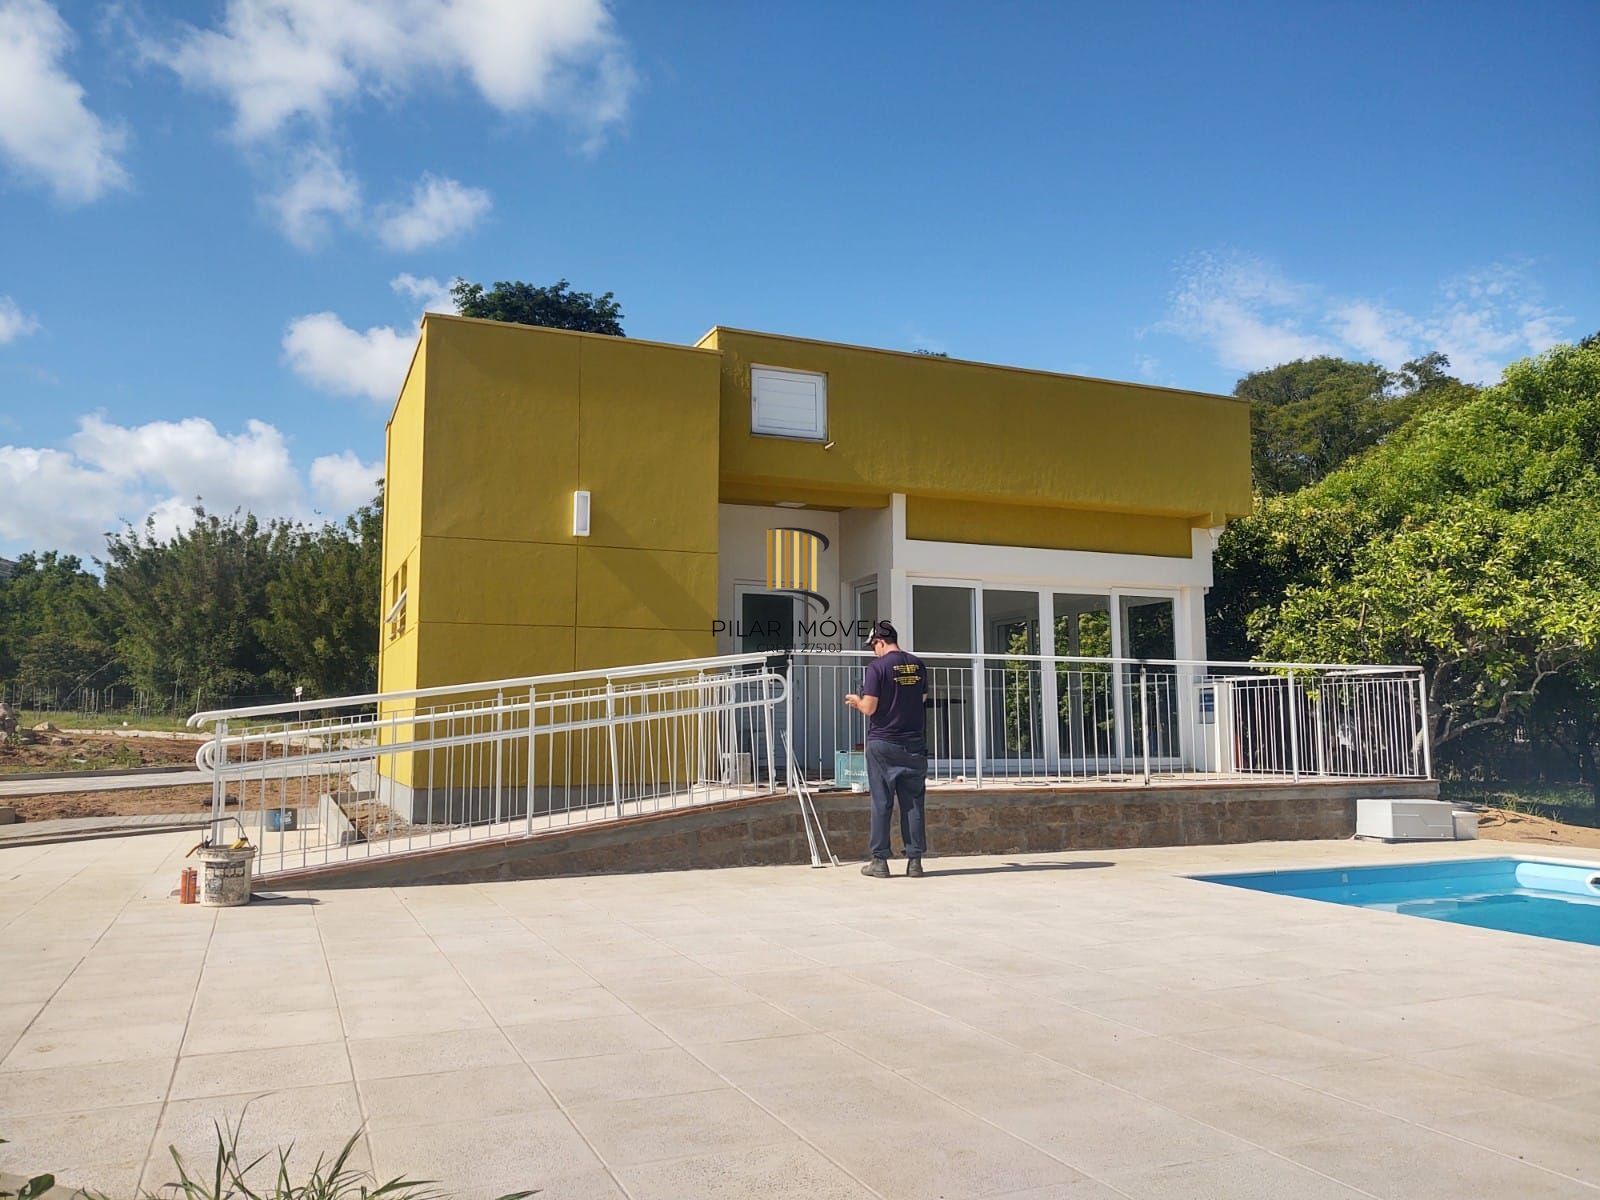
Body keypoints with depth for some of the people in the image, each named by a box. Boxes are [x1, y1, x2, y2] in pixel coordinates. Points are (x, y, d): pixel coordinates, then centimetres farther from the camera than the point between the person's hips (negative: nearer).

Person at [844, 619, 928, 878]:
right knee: (913, 802, 7)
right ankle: (915, 860, 9)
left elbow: (869, 708, -14)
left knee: (881, 803, 3)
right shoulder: (918, 665, 5)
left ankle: (880, 861, 7)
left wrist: (855, 700, 9)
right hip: (914, 744, 4)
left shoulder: (877, 667, -10)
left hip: (882, 743, -4)